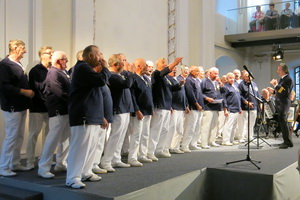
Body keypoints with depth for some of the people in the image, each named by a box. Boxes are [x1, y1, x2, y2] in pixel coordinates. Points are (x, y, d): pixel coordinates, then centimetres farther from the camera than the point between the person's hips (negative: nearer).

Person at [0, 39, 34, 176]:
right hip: (12, 107, -9)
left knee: (19, 136, 13)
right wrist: (24, 91, -20)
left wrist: (29, 91, 4)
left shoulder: (18, 64, 14)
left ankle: (15, 163, 23)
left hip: (21, 106, 9)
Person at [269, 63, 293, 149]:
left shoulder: (288, 79, -12)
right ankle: (287, 141, 21)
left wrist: (276, 85, -19)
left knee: (283, 122, -11)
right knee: (281, 122, 13)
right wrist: (273, 90, 8)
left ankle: (288, 142, -6)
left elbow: (285, 91, -22)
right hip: (279, 104, 10)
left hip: (283, 104, -10)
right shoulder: (282, 79, 16)